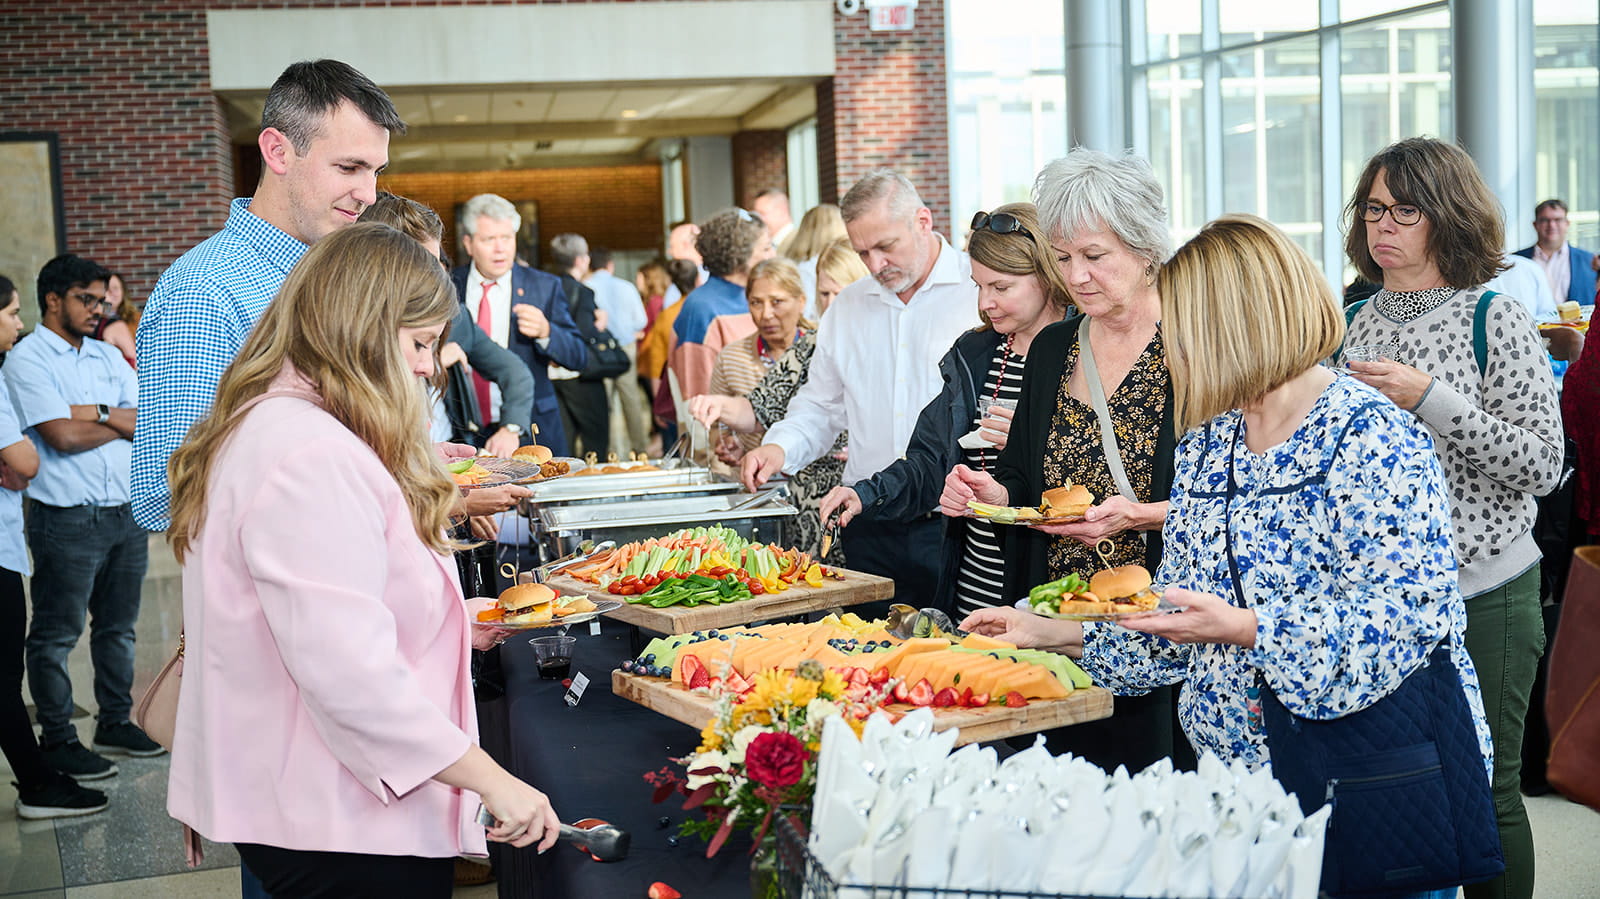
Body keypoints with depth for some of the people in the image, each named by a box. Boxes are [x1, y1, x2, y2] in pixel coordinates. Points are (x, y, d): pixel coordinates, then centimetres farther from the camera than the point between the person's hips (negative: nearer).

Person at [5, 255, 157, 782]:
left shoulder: (109, 357, 14)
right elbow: (63, 436, -17)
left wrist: (97, 412, -10)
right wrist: (125, 421, -4)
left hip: (128, 512, 6)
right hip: (67, 520, -6)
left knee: (118, 625, 15)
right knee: (57, 634, 2)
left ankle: (116, 723, 27)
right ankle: (57, 739, 12)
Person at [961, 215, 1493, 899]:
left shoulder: (1371, 438, -15)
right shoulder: (1206, 446, 8)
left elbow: (1412, 613, -23)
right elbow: (1178, 627, 13)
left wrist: (1247, 628, -26)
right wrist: (1054, 634, 8)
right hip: (1238, 767, 7)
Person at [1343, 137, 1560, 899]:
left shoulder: (1496, 320, -8)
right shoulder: (1360, 322, 8)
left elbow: (1543, 466, -15)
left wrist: (1431, 399, -22)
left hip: (1481, 592, -5)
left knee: (1484, 789, 4)